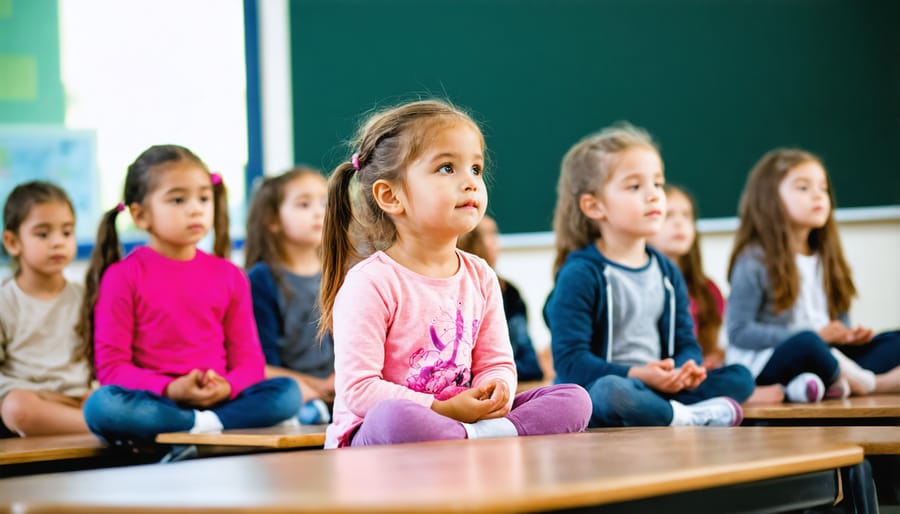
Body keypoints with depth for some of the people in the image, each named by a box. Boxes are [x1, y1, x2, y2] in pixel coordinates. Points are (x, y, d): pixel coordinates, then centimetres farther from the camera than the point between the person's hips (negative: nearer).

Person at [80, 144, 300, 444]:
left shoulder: (229, 276, 13)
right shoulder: (123, 276, 2)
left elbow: (248, 358, 10)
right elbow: (111, 366, -3)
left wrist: (226, 387, -15)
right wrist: (171, 389, -19)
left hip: (218, 400, 3)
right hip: (154, 402, -3)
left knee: (287, 391, -23)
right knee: (100, 405, -36)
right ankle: (208, 425, -30)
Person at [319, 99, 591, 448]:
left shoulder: (480, 277, 9)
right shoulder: (371, 283, -13)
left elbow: (498, 364, 12)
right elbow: (357, 389, -18)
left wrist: (497, 392, -13)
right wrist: (444, 410, -21)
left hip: (463, 414, 7)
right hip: (374, 441, -7)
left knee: (574, 400, -5)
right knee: (393, 420, -42)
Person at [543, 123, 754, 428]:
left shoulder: (667, 272, 15)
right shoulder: (580, 275, -7)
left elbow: (687, 343, 13)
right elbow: (570, 361, -14)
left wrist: (686, 371, -12)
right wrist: (636, 376, -24)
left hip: (660, 387, 7)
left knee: (740, 378, -7)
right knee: (611, 392, -40)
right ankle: (693, 418, -21)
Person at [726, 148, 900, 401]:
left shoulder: (826, 259, 19)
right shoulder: (755, 261, -4)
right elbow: (739, 331, -12)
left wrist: (849, 335, -4)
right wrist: (815, 336, -17)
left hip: (828, 356, 7)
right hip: (765, 364, -7)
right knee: (806, 343, -38)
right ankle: (875, 384, -15)